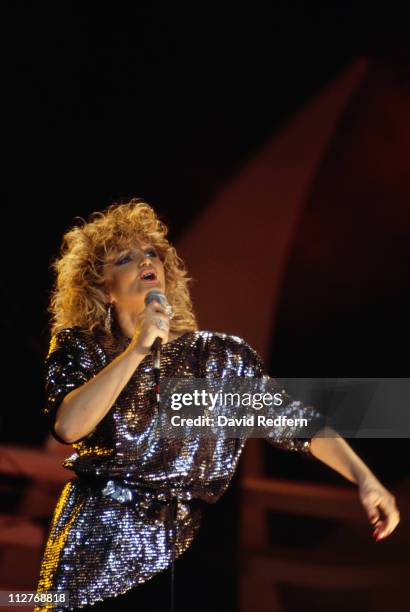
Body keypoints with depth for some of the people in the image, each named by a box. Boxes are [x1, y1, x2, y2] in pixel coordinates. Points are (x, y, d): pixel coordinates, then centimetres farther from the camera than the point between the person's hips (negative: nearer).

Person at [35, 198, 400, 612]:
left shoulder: (220, 357, 2)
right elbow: (68, 426, -18)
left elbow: (297, 422, -3)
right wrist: (138, 349, -20)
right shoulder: (79, 348, 0)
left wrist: (364, 478, -15)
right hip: (96, 549, -1)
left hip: (178, 553, 1)